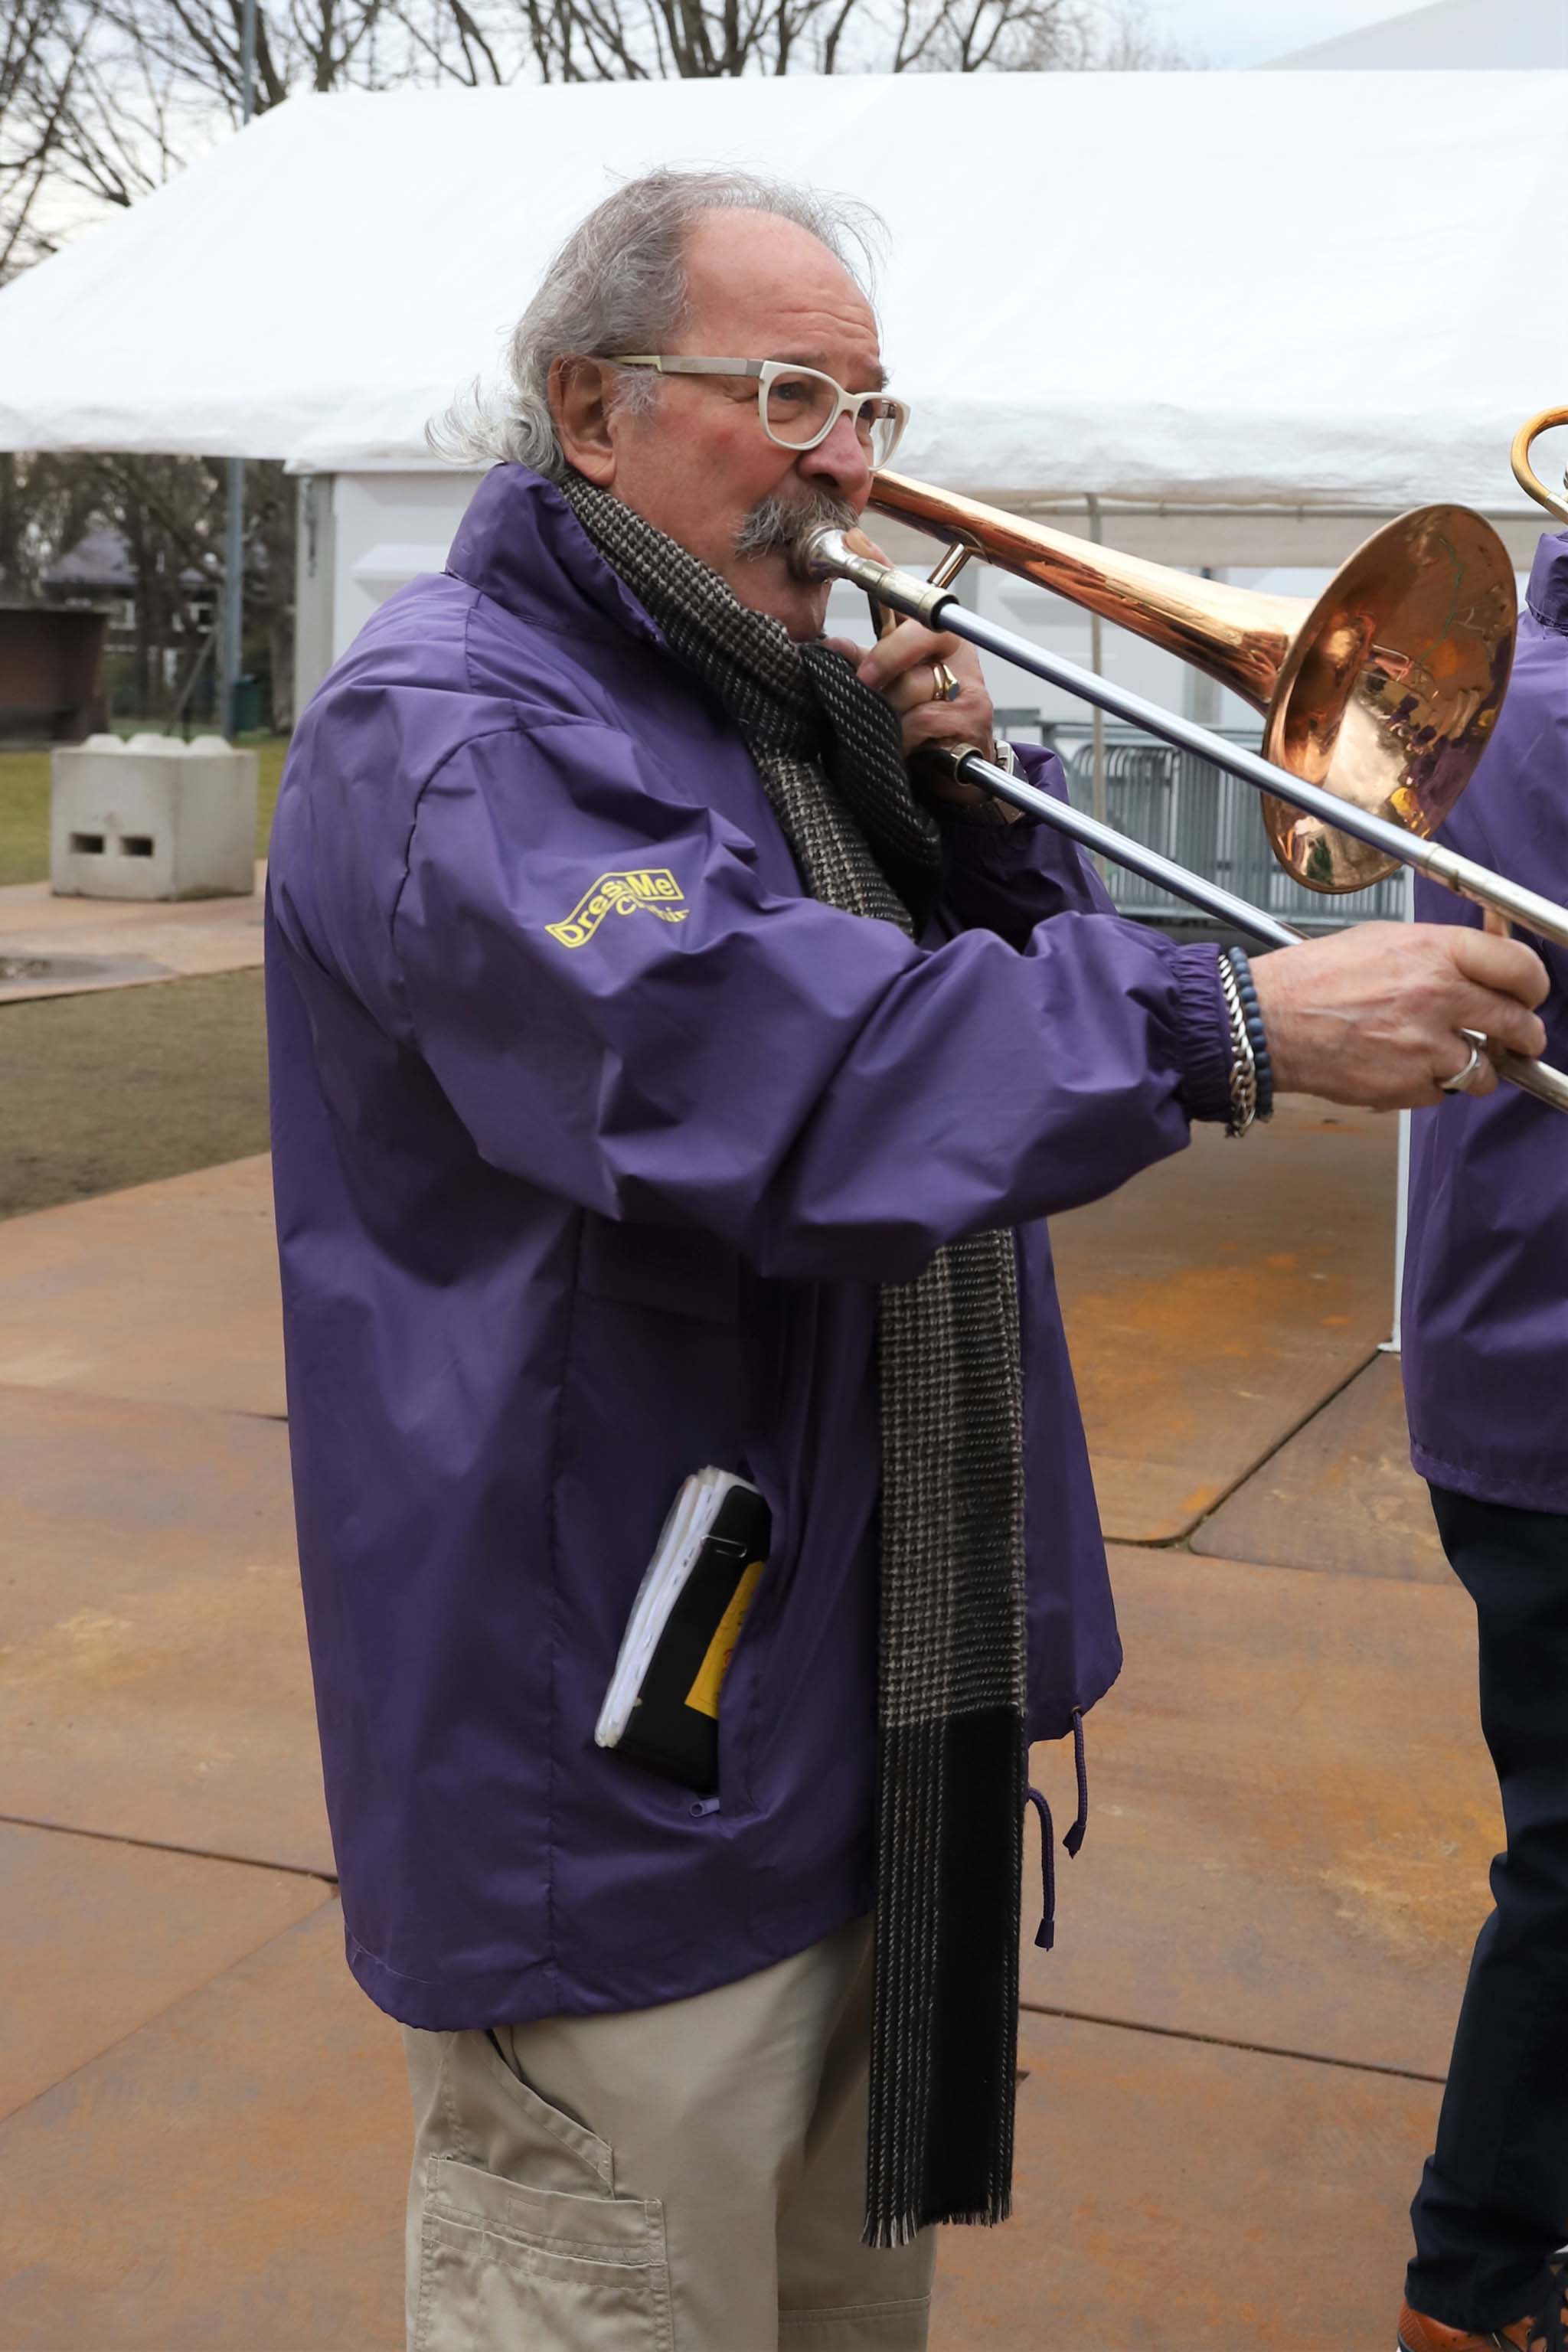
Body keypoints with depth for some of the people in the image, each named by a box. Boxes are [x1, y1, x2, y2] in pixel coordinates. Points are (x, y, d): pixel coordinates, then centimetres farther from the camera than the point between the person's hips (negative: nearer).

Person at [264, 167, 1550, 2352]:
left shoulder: (781, 708, 14)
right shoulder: (450, 723, -16)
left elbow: (1012, 1020, 15)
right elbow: (737, 1067, -33)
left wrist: (954, 801, -3)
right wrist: (1238, 1022, -35)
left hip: (874, 1690, 9)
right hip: (613, 1743, -9)